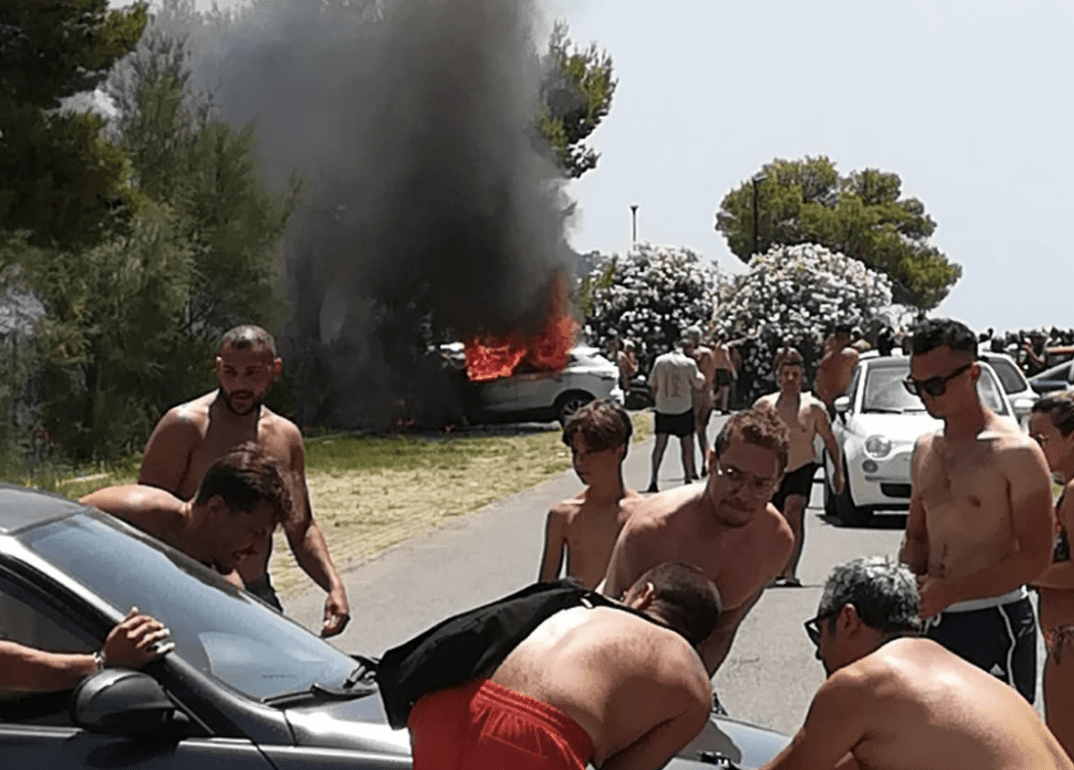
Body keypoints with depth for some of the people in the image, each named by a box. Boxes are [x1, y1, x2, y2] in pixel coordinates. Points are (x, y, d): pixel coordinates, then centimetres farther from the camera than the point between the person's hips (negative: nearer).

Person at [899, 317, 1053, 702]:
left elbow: (1035, 557, -13)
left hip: (995, 625, -7)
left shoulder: (1016, 453, -10)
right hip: (935, 622, 7)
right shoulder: (924, 450, 12)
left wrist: (951, 590, -19)